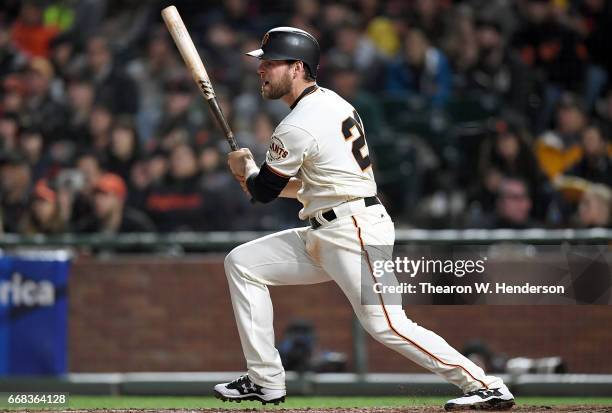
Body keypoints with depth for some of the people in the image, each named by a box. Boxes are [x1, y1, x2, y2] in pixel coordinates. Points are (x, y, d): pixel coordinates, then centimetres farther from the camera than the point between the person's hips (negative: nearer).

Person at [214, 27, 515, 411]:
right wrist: (257, 177, 17)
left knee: (387, 325, -16)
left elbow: (263, 191, -5)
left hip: (354, 234, -11)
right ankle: (266, 380, 9)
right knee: (241, 263, 9)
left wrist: (245, 168, 18)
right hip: (325, 235, 11)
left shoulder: (298, 127, -16)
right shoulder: (332, 102, 14)